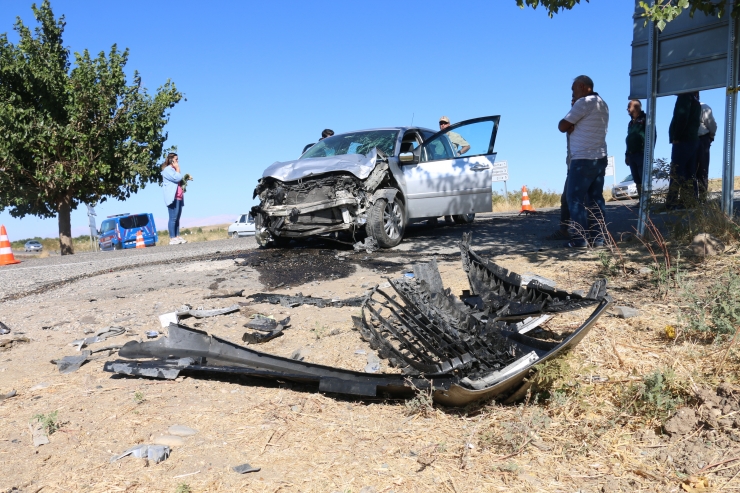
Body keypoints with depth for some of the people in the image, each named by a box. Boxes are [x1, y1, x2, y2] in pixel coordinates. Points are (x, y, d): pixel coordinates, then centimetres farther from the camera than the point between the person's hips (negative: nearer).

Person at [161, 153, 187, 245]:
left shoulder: (173, 170, 25)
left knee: (177, 218, 7)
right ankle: (172, 238, -14)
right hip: (172, 198, -10)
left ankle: (177, 237, 7)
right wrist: (178, 169, -4)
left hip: (178, 198, 10)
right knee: (173, 218, -12)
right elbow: (177, 178, -17)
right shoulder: (167, 170, -6)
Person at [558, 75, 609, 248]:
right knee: (596, 199, 8)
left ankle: (579, 239, -6)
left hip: (583, 159, -9)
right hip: (599, 158, 9)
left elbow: (562, 127, -10)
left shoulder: (584, 102, -11)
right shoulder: (603, 104, 17)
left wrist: (570, 125, 8)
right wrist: (573, 126, 4)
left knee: (575, 198, -4)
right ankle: (599, 237, 8)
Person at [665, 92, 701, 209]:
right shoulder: (695, 100, 20)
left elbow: (682, 117, -19)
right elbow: (696, 120, 21)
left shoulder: (684, 96, -7)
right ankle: (686, 201, 6)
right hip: (693, 141, 9)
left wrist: (676, 137, -13)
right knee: (689, 174, 6)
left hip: (682, 141, -9)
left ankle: (672, 203, -13)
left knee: (676, 174, -10)